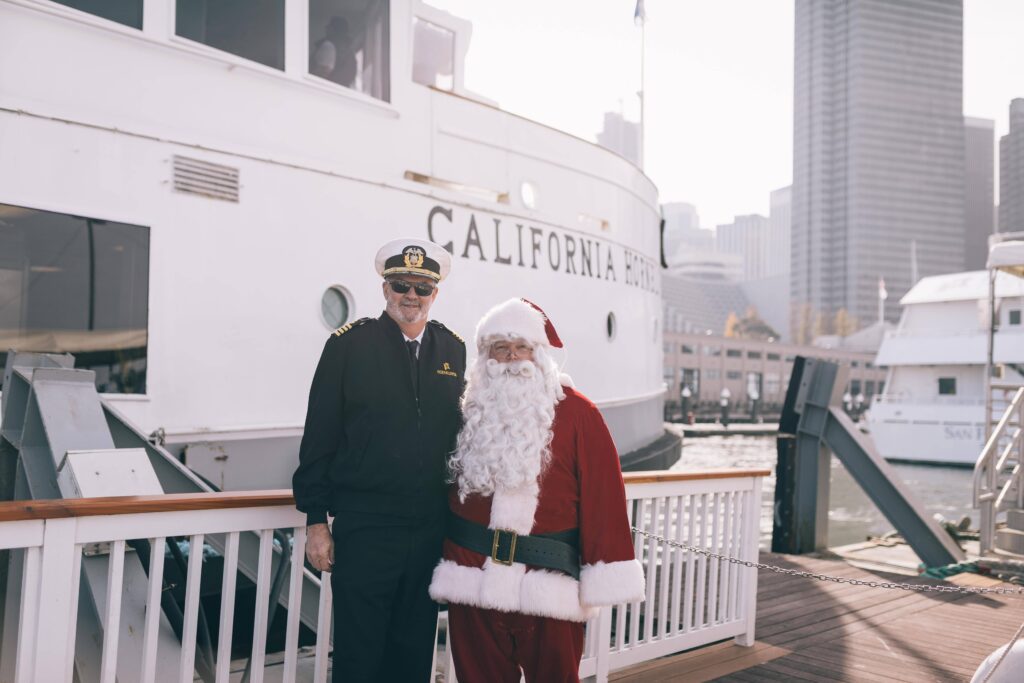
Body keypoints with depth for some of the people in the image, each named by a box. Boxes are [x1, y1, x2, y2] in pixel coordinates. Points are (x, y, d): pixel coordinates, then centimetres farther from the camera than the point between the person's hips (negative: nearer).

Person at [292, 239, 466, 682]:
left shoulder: (453, 350, 6)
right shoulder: (349, 344, -4)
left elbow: (457, 430, 11)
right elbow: (318, 437, -4)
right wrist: (316, 520, -5)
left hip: (431, 530, 4)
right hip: (363, 529, -3)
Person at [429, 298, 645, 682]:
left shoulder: (577, 413, -2)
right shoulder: (471, 412, 10)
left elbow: (602, 497, -7)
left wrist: (604, 578, -12)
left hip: (549, 587, -3)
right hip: (472, 582, 3)